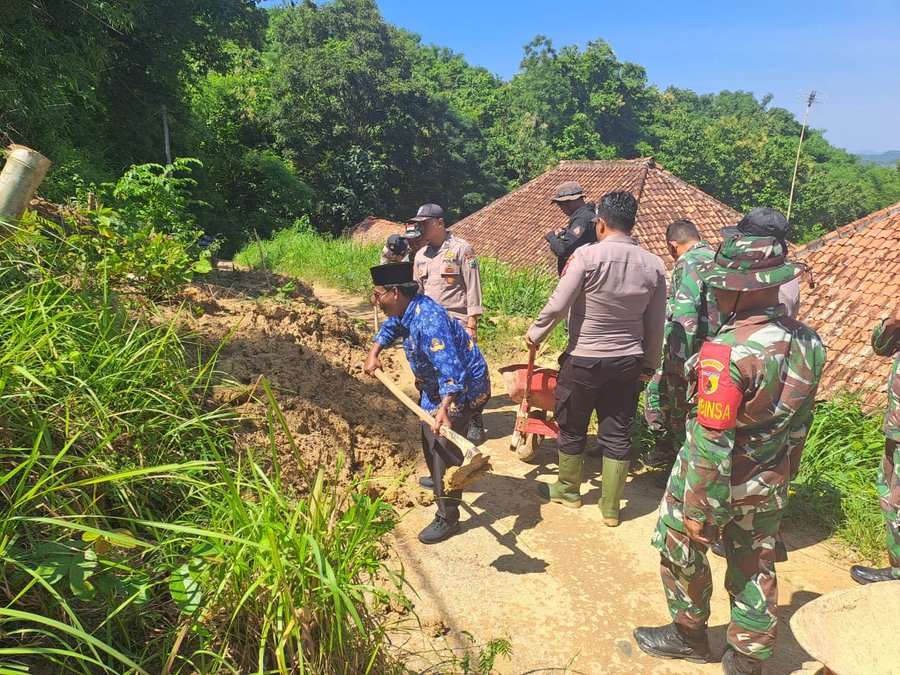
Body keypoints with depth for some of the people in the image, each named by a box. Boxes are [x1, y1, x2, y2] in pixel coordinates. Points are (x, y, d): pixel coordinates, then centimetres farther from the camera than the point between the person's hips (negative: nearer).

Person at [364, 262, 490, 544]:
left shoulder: (429, 321, -36)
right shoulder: (407, 309, -6)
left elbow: (452, 370, -45)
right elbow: (390, 327, 20)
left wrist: (444, 408, -57)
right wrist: (374, 354, 9)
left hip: (462, 388, -10)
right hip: (436, 386, 10)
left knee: (443, 447, -10)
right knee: (429, 437, 24)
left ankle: (448, 518, 1)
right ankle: (439, 480, 50)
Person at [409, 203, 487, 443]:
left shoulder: (462, 249, -6)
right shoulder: (420, 256, 14)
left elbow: (473, 288, -8)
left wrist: (472, 324, -13)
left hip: (457, 324, -6)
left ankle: (474, 424, 10)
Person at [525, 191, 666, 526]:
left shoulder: (586, 256, -17)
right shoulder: (653, 264, -2)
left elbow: (557, 306, -15)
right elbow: (656, 324, 4)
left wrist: (534, 335, 2)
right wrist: (649, 364, 16)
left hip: (583, 360, -4)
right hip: (628, 362, 4)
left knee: (572, 428, 16)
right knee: (616, 434, 13)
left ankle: (568, 490, 36)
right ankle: (611, 508, 24)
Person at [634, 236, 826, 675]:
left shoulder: (727, 352, -30)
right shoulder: (807, 343, -6)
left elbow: (712, 442, -26)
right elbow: (798, 425, 5)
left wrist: (698, 511, -16)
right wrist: (782, 477, 18)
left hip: (714, 479, -6)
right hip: (768, 489, 7)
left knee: (681, 553, 19)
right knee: (755, 570, 20)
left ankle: (688, 635, 38)